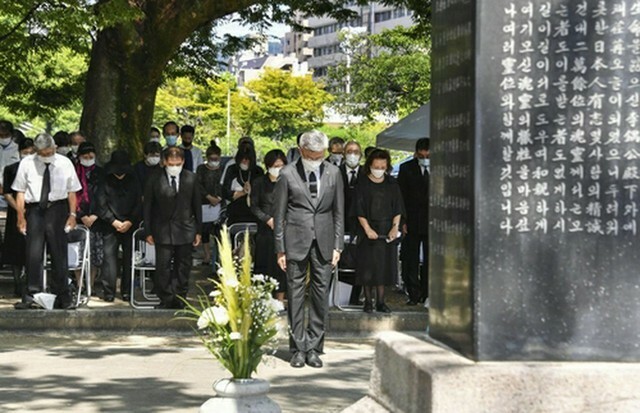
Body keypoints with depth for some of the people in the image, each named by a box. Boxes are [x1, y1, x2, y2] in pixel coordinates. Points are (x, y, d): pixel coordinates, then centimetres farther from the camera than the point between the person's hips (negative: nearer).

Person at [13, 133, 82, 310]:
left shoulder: (65, 164, 4)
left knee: (59, 253, 4)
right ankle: (31, 295, 0)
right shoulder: (27, 164, 3)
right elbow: (20, 191, 4)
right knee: (33, 254, -4)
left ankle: (62, 297, 11)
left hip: (58, 209, 0)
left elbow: (72, 191, 5)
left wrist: (72, 214, -2)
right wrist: (21, 216, -2)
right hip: (35, 210, 0)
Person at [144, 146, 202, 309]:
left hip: (185, 230, 2)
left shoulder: (191, 179, 3)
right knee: (163, 267, -6)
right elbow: (147, 207, 2)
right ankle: (166, 300, 4)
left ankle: (179, 300, 16)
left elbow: (197, 205, 8)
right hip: (163, 231, -2)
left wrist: (198, 231, 6)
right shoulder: (155, 180, -3)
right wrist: (148, 232, 0)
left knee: (183, 268, 7)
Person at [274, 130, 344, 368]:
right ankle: (298, 348, 7)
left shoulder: (333, 173, 6)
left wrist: (337, 245, 4)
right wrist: (280, 248, -2)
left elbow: (339, 212, 10)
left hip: (324, 241, 2)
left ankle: (314, 348, 9)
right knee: (295, 295, 0)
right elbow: (279, 213, 1)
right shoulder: (288, 174, -2)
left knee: (321, 294, 2)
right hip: (296, 241, -2)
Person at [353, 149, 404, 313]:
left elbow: (398, 209, 7)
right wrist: (367, 229, -14)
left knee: (384, 266, 2)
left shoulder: (392, 184, 7)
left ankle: (380, 302, 6)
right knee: (368, 267, -1)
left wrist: (395, 227, -6)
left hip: (387, 231, 2)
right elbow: (359, 210, -5)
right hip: (369, 230, -2)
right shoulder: (363, 184, -1)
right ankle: (368, 301, 7)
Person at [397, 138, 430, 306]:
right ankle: (414, 294, 4)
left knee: (430, 260, 4)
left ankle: (426, 294, 12)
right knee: (411, 260, -1)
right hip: (412, 222, 0)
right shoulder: (406, 169, 4)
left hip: (433, 222, 1)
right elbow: (400, 196, 2)